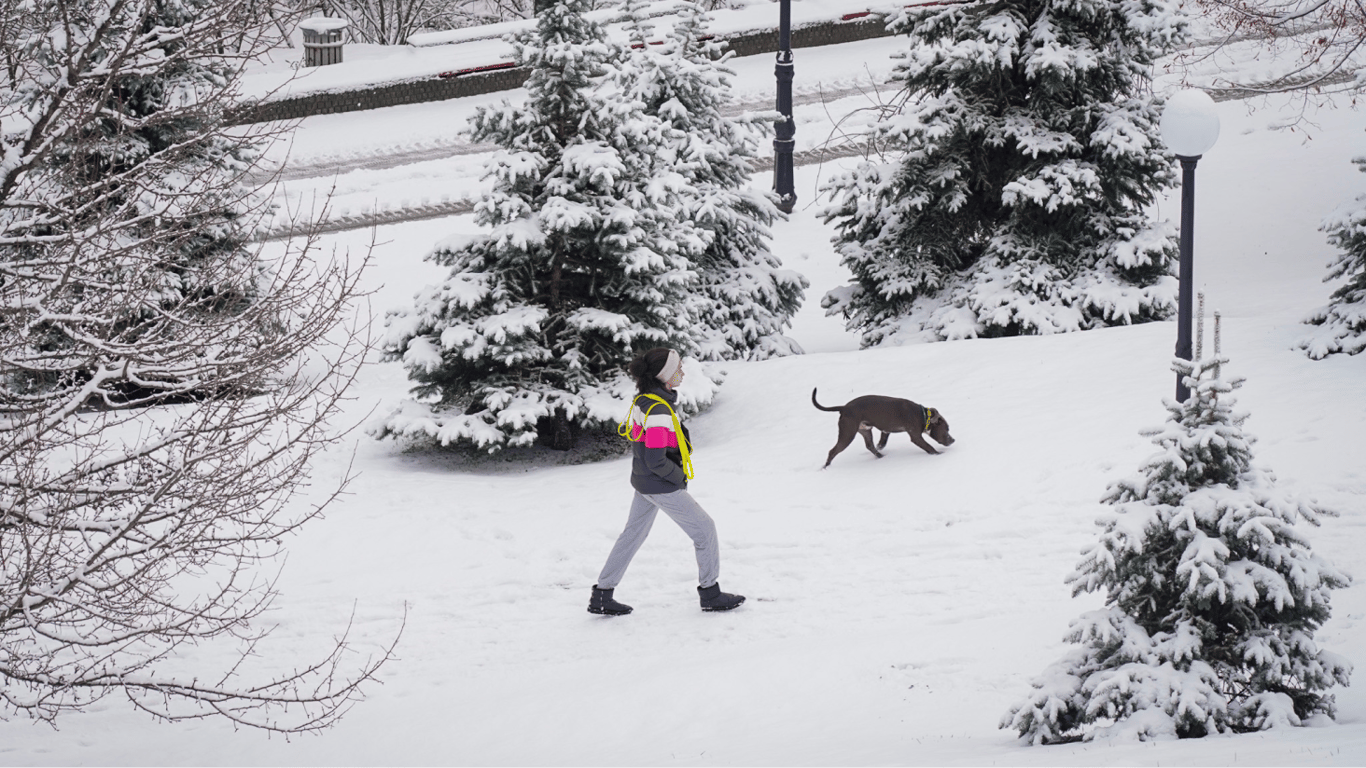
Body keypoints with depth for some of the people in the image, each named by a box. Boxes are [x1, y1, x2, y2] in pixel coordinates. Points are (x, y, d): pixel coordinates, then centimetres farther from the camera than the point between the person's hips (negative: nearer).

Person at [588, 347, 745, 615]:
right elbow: (656, 461, -28)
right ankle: (710, 594, 14)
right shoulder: (658, 410, -27)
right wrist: (680, 477, -11)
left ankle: (602, 596, 19)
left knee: (633, 535, 17)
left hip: (643, 481, 9)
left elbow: (628, 429, 17)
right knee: (704, 529, 5)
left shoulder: (644, 399, 2)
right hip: (661, 486, -9)